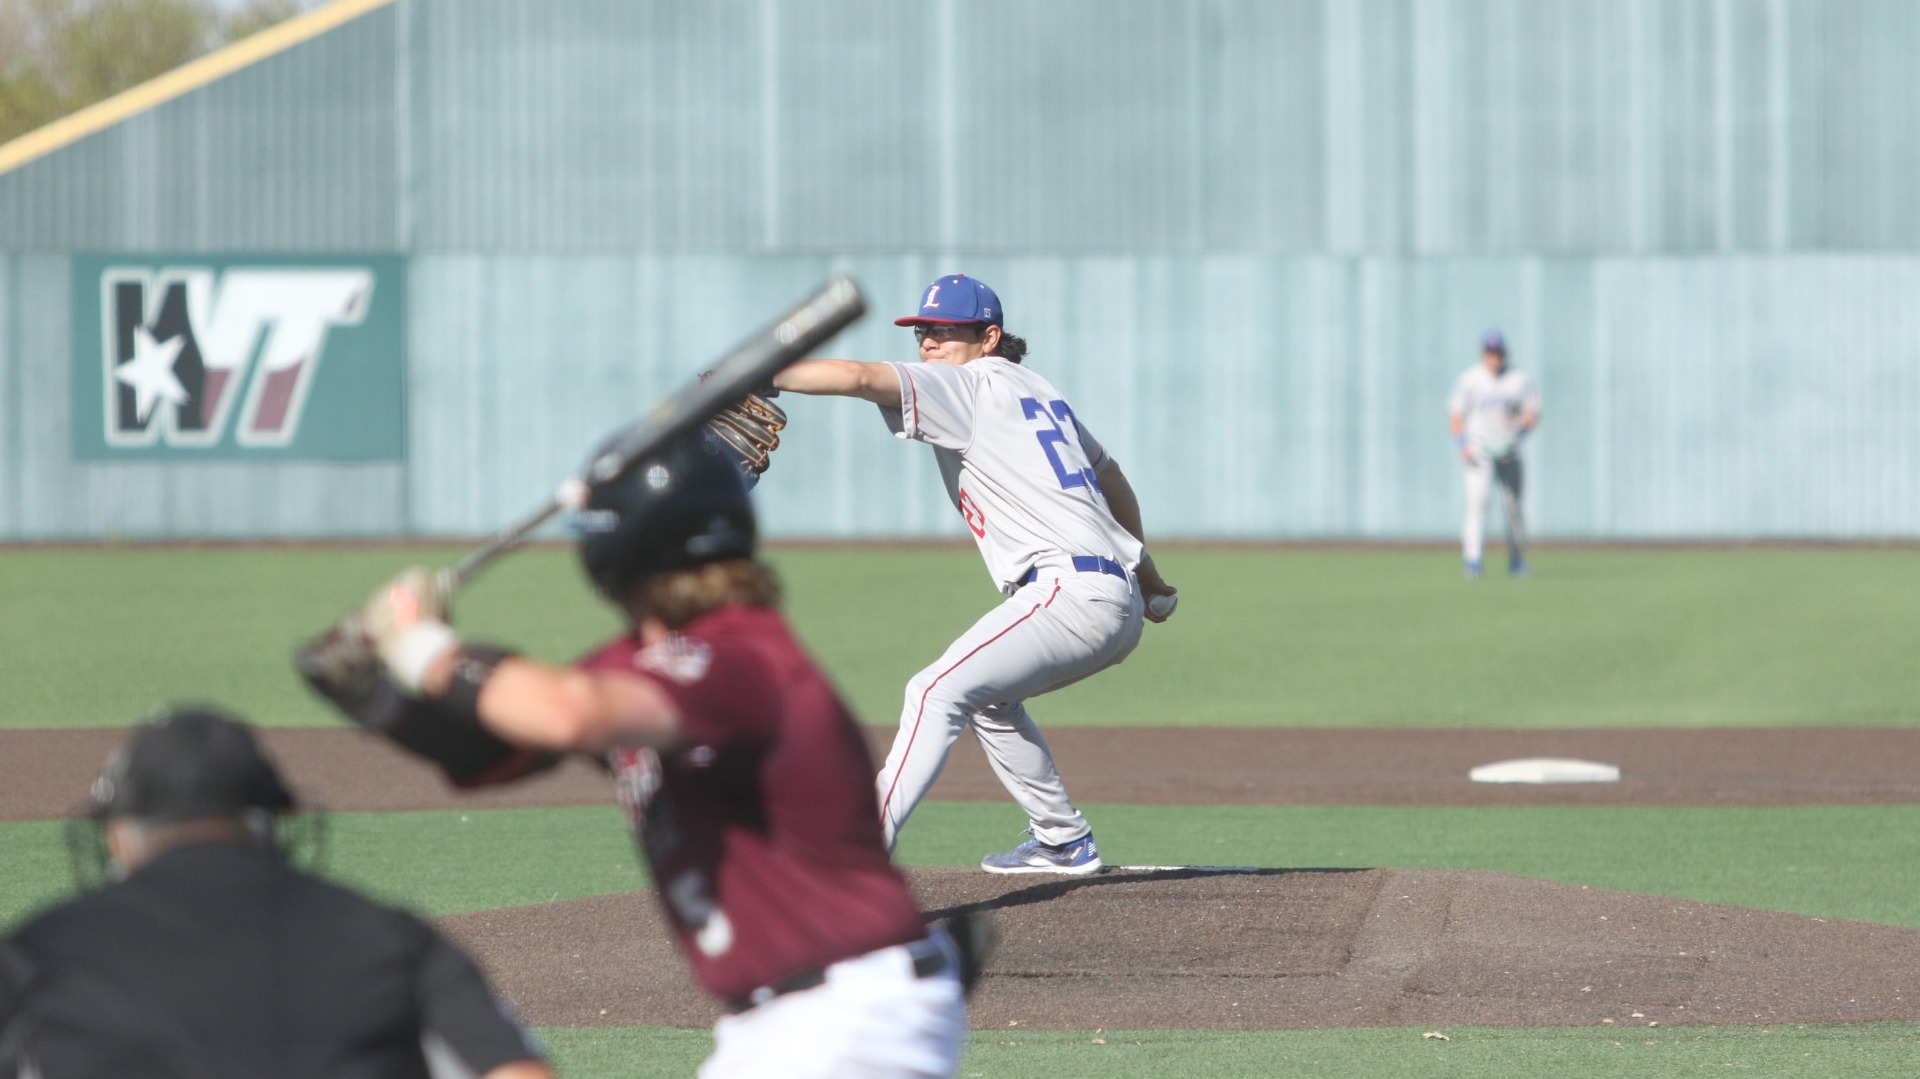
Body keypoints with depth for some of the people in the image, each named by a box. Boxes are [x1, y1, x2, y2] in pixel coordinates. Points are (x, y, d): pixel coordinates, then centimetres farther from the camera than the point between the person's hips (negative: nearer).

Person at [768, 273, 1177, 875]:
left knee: (938, 690, -19)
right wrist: (1146, 572, 44)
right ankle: (1064, 842, 31)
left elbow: (860, 378, -17)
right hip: (1121, 602, 10)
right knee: (989, 701, 28)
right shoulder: (1037, 391, 23)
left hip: (1071, 592, -10)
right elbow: (1109, 474, 34)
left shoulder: (973, 385, -3)